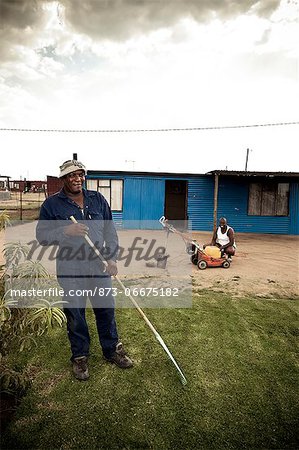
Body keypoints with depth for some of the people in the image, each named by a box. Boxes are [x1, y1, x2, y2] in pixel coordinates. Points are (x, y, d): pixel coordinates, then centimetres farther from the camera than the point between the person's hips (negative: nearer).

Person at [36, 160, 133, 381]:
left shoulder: (98, 199, 6)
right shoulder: (52, 204, -1)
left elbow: (110, 231, 8)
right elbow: (42, 235, -2)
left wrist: (112, 258, -2)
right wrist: (65, 231, -19)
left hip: (99, 266, 3)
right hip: (70, 271, -2)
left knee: (106, 309, 13)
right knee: (75, 315, 9)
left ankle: (112, 350, 35)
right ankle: (80, 356, 32)